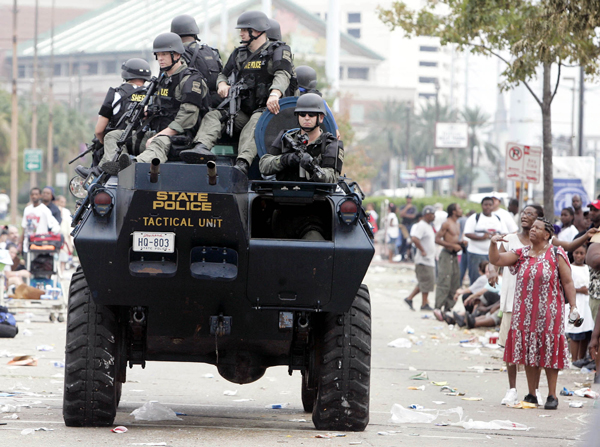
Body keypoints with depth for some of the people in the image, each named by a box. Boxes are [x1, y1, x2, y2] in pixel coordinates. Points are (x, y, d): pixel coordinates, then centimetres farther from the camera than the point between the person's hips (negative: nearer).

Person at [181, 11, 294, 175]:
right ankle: (201, 148, -44)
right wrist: (222, 84, 2)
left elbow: (283, 75, -18)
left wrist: (274, 94, -39)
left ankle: (243, 163, -57)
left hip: (267, 108, -6)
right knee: (213, 116, -18)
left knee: (255, 122, -38)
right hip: (243, 110, 6)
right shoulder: (239, 53, 20)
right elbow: (223, 74, 28)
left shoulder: (278, 52, 0)